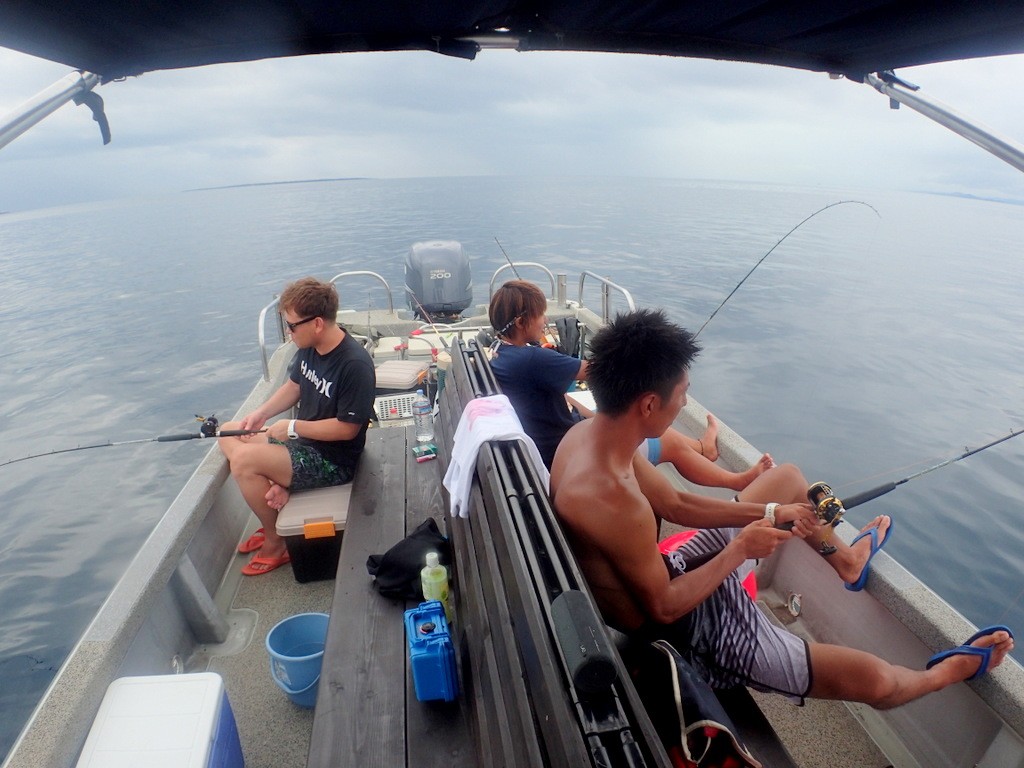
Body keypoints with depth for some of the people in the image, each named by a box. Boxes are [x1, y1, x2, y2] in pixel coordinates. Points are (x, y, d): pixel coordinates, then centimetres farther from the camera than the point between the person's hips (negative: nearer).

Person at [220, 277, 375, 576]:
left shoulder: (354, 365, -28)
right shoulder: (309, 347, -3)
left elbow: (347, 428, -25)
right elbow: (293, 386, 13)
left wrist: (293, 427, -18)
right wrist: (262, 413, -3)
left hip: (333, 460, -9)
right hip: (302, 440, 9)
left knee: (243, 460, -21)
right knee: (228, 434, 11)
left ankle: (275, 544, -1)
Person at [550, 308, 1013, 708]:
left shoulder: (587, 433, -11)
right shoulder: (613, 500, -39)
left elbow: (676, 505, 1)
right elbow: (664, 608, -24)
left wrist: (770, 513, -4)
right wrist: (739, 550, -15)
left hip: (667, 577, 8)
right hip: (679, 632, -8)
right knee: (874, 680, -5)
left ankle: (846, 557, 44)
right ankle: (946, 671, 31)